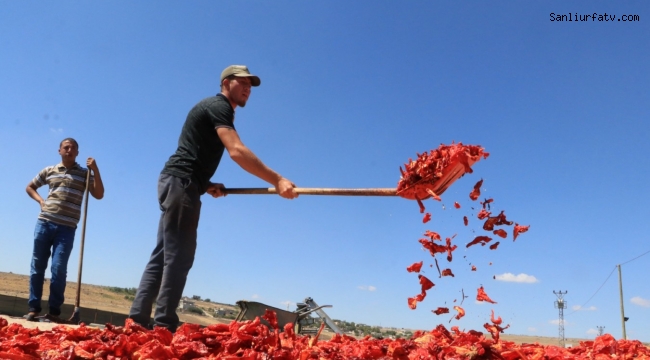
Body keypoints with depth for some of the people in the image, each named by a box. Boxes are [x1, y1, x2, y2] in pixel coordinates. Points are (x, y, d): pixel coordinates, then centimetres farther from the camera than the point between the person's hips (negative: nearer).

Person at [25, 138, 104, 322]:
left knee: (59, 268, -7)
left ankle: (54, 310, -1)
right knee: (37, 265, 3)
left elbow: (99, 195, -4)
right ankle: (33, 308, 9)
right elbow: (30, 187, 25)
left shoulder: (84, 173, 6)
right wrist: (40, 201, 6)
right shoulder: (48, 171, 12)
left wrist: (95, 171, -13)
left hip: (67, 228, -2)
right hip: (45, 222, 2)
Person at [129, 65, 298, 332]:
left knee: (164, 256, 9)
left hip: (178, 184, 10)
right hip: (180, 183, -10)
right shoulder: (219, 106, -8)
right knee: (178, 257, -11)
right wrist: (277, 180, -31)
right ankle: (164, 326, -9)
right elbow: (236, 151, -25)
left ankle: (137, 320, 12)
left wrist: (207, 185, 10)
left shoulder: (217, 111, 24)